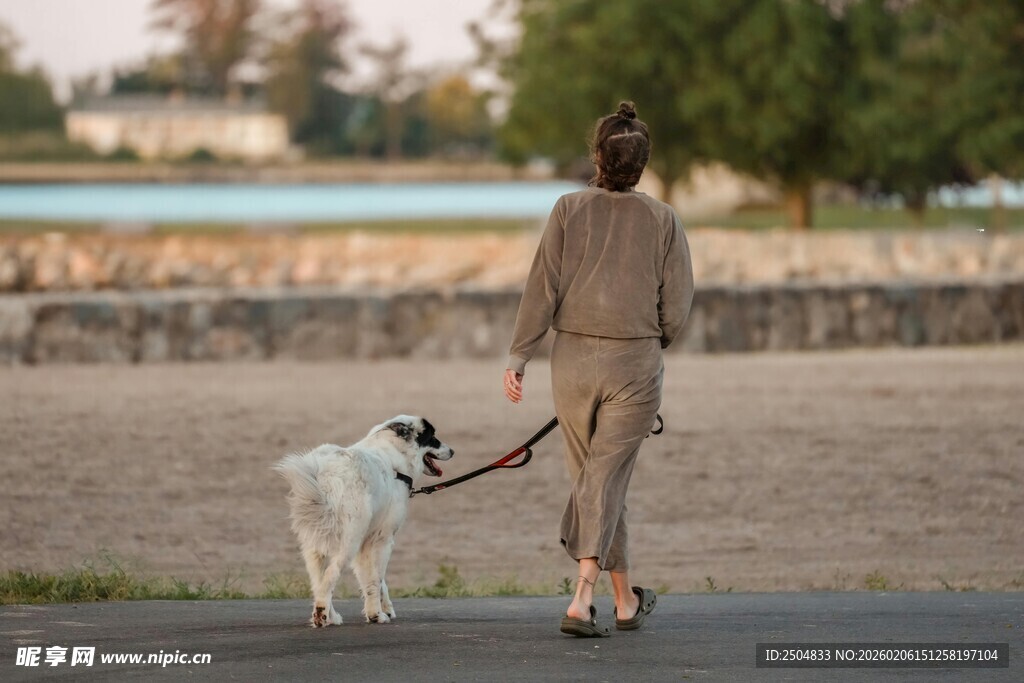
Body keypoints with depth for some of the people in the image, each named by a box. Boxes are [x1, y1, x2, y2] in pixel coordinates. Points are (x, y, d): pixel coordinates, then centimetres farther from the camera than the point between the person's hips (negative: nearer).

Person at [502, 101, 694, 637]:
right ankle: (581, 600, -19)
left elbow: (542, 289, -5)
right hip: (636, 362, -1)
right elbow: (677, 306, 0)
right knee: (605, 479, -3)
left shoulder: (569, 210, -1)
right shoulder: (662, 219, -1)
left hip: (572, 358, 1)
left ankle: (626, 599, 24)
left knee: (593, 477, 14)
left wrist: (518, 357, -3)